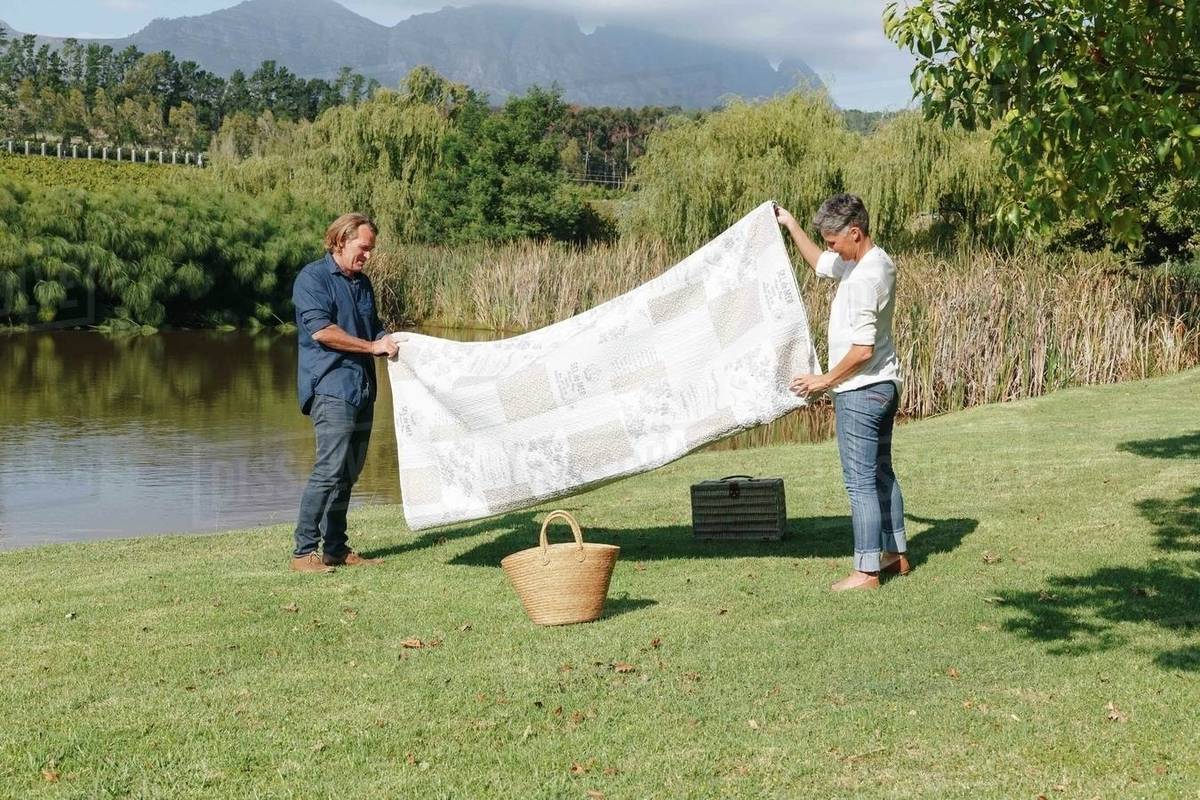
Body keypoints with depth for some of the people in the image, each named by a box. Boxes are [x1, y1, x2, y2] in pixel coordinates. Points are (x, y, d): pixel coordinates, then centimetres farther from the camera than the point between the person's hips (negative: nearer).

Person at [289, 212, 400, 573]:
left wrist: (391, 341, 6)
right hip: (331, 386, -8)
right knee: (330, 469, -15)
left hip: (362, 387, 8)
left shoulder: (362, 283, 20)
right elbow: (320, 329, -15)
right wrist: (372, 346, -12)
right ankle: (304, 551, -9)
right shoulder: (313, 278, -4)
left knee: (350, 471, 10)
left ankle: (336, 548, 17)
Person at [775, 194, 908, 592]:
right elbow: (821, 264, 25)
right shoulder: (878, 261, 7)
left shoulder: (863, 278, -24)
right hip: (884, 385, 11)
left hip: (861, 392, -11)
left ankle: (866, 571, 0)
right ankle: (896, 553, 29)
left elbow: (862, 349, -26)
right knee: (881, 473, 19)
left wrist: (826, 380, -14)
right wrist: (791, 226, 21)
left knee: (861, 481, -5)